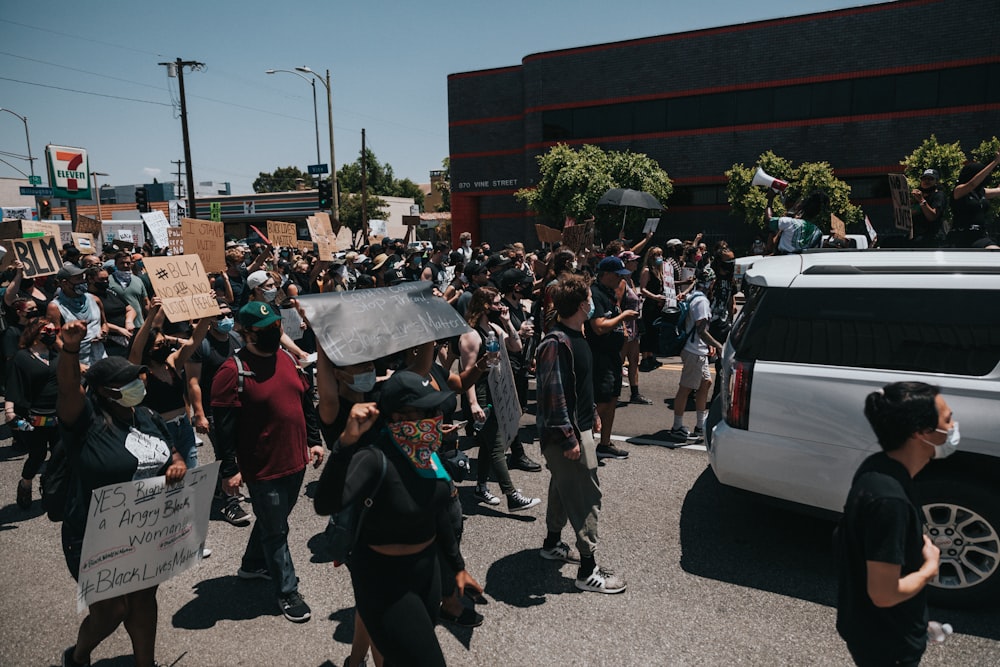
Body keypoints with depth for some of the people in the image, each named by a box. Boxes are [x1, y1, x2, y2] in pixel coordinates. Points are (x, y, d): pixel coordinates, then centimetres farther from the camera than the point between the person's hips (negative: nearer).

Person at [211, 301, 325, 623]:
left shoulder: (287, 358, 5)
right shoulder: (233, 371, -17)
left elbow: (306, 401, 14)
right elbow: (224, 425, -17)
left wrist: (314, 439, 13)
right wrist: (229, 470, -16)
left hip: (295, 461, 7)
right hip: (263, 467, -7)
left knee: (272, 520, 25)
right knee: (275, 532, 7)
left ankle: (253, 564, 48)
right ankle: (287, 592, 23)